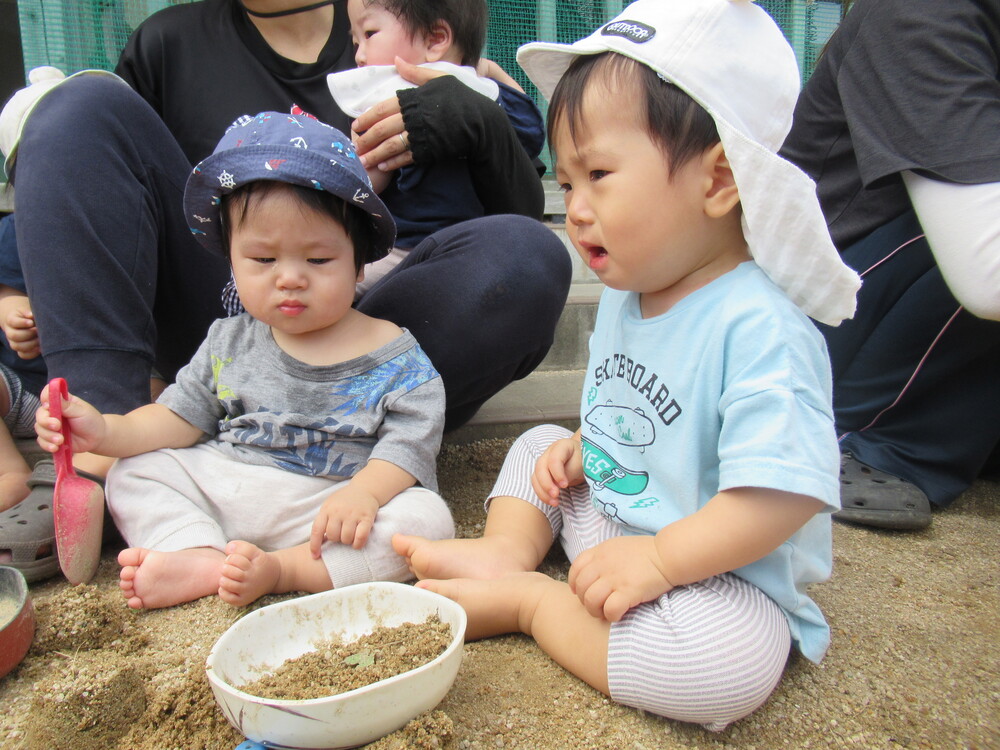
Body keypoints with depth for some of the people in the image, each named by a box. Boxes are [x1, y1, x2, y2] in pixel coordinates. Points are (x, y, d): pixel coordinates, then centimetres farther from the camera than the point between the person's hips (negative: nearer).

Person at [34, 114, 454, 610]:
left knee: (426, 518, -28)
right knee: (134, 471, -3)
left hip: (330, 509, -3)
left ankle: (277, 570, -29)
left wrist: (363, 492, -30)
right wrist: (105, 430, -8)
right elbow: (181, 418, 10)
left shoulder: (392, 355, -5)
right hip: (223, 490, 4)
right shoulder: (229, 344, 8)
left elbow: (409, 440, -11)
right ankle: (203, 556, -23)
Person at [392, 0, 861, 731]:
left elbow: (782, 495, -31)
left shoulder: (759, 328, -27)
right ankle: (507, 548, -10)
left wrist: (657, 558, -29)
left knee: (724, 663, -37)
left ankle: (524, 599, -20)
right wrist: (583, 447, 2)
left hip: (718, 576, -8)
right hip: (608, 517, 8)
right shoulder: (625, 297, 3)